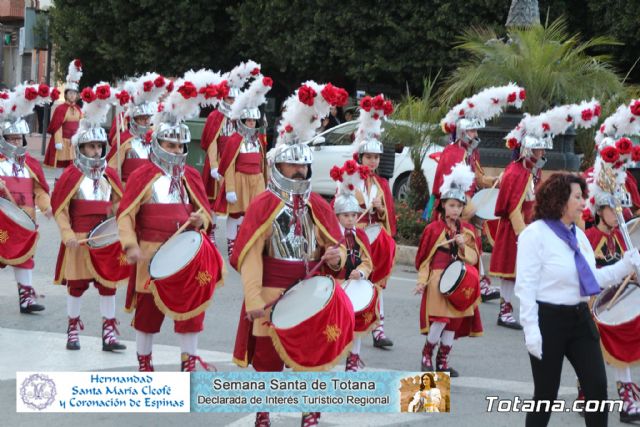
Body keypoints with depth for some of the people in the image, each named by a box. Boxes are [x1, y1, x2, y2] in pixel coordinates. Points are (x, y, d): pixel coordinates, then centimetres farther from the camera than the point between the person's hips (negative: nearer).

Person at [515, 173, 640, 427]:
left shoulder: (578, 235, 11)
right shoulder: (535, 234, -12)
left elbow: (592, 278, 14)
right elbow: (526, 286, -16)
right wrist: (531, 330, -22)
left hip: (580, 317, 7)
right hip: (548, 319, -7)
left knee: (597, 386, 2)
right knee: (546, 393, 2)